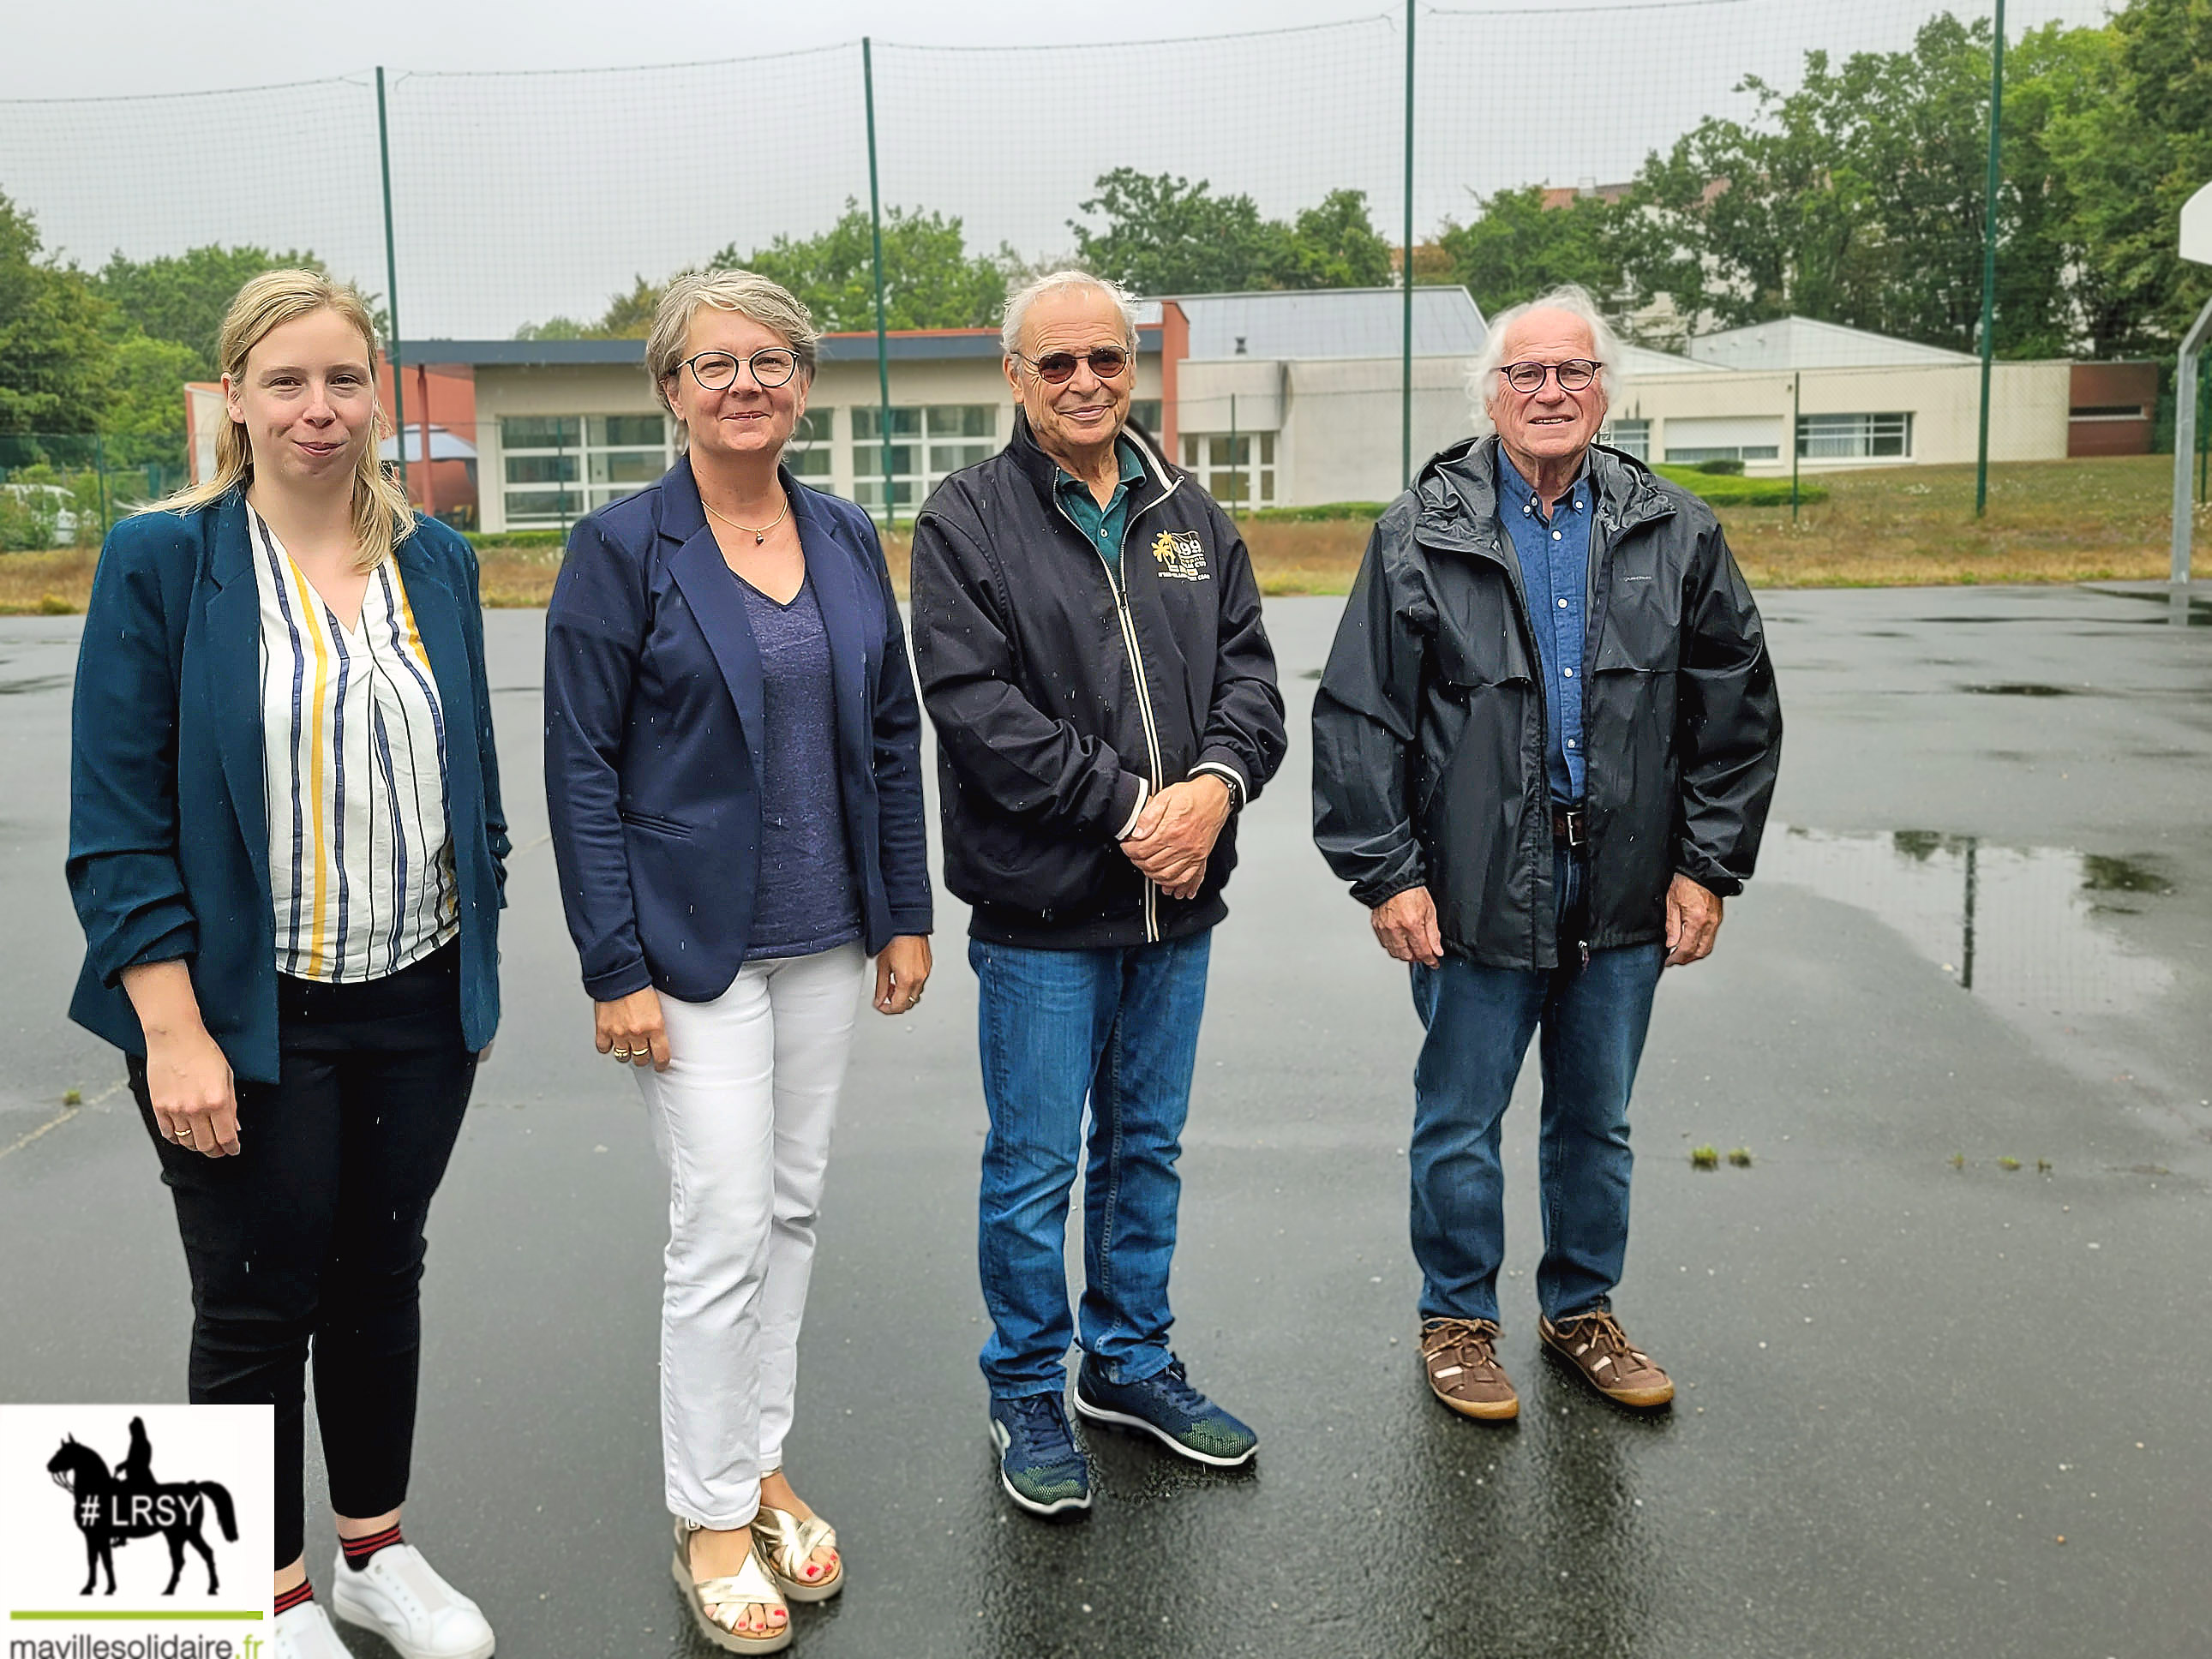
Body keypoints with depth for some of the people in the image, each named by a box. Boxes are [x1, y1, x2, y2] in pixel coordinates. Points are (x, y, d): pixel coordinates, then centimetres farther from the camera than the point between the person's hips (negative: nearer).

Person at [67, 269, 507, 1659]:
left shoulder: (435, 562, 5)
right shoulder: (162, 562, -7)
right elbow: (117, 824, -10)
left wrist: (481, 958, 10)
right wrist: (175, 1033, -15)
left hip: (422, 999, 4)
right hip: (251, 1017, -4)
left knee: (383, 1280, 17)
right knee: (258, 1311, 9)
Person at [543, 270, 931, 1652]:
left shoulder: (848, 540, 6)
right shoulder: (624, 547, -9)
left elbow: (893, 737, 10)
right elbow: (581, 768, -10)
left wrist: (907, 913, 7)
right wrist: (616, 968, -13)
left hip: (826, 936, 5)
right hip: (696, 942, -5)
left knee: (794, 1206, 13)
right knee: (725, 1226, -2)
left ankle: (762, 1465, 30)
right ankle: (711, 1520, 15)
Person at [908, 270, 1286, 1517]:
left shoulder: (1189, 515, 11)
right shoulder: (967, 522, -6)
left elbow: (1251, 670, 6)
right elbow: (980, 707, -15)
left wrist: (1216, 783, -14)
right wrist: (1127, 806, -18)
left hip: (1178, 899, 5)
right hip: (1043, 908, -5)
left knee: (1148, 1145, 17)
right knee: (1035, 1166, 5)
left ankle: (1133, 1361, 34)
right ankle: (1029, 1395, 23)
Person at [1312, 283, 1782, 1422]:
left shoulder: (1674, 535, 5)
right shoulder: (1420, 535, -3)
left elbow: (1737, 710, 7)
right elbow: (1359, 716, -4)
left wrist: (1708, 866, 2)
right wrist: (1388, 872, -9)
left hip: (1625, 896, 3)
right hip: (1476, 896, -2)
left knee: (1597, 1123, 17)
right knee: (1459, 1123, 9)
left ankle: (1582, 1309, 36)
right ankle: (1457, 1318, 29)